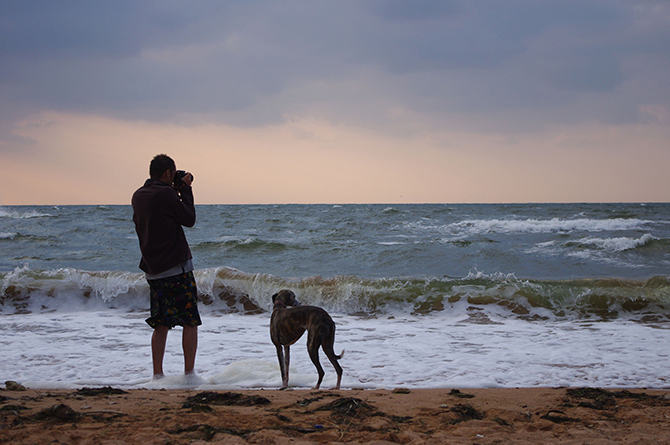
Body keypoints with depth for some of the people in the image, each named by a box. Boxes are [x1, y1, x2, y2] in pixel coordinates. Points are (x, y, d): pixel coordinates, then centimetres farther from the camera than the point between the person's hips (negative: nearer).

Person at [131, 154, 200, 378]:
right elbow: (189, 219, -6)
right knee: (190, 322, 1)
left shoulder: (138, 196, 9)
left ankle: (157, 374, 7)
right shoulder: (166, 194, -14)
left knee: (161, 324, 11)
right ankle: (189, 373, 0)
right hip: (177, 267, -7)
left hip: (153, 269, 7)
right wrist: (184, 190, 2)